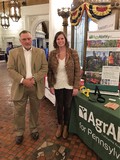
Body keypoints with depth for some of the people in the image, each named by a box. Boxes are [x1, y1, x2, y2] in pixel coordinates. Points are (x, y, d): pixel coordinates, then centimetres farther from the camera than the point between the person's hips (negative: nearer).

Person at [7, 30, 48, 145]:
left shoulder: (40, 52, 2)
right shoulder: (13, 52, 0)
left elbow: (45, 68, -3)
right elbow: (10, 69, -6)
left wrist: (34, 78, -17)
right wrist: (23, 80, -19)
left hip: (36, 87, 1)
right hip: (20, 87, 0)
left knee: (34, 110, 16)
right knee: (19, 112, 10)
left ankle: (34, 129, 38)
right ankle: (19, 133, 32)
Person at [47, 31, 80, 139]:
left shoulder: (73, 53, -8)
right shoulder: (52, 54, -3)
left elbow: (77, 71, -8)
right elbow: (49, 71, 1)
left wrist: (76, 86, -11)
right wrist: (50, 85, -3)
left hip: (69, 85, -1)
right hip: (57, 86, 2)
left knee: (67, 106, 12)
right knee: (59, 106, 16)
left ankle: (66, 127, 36)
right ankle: (60, 125, 39)